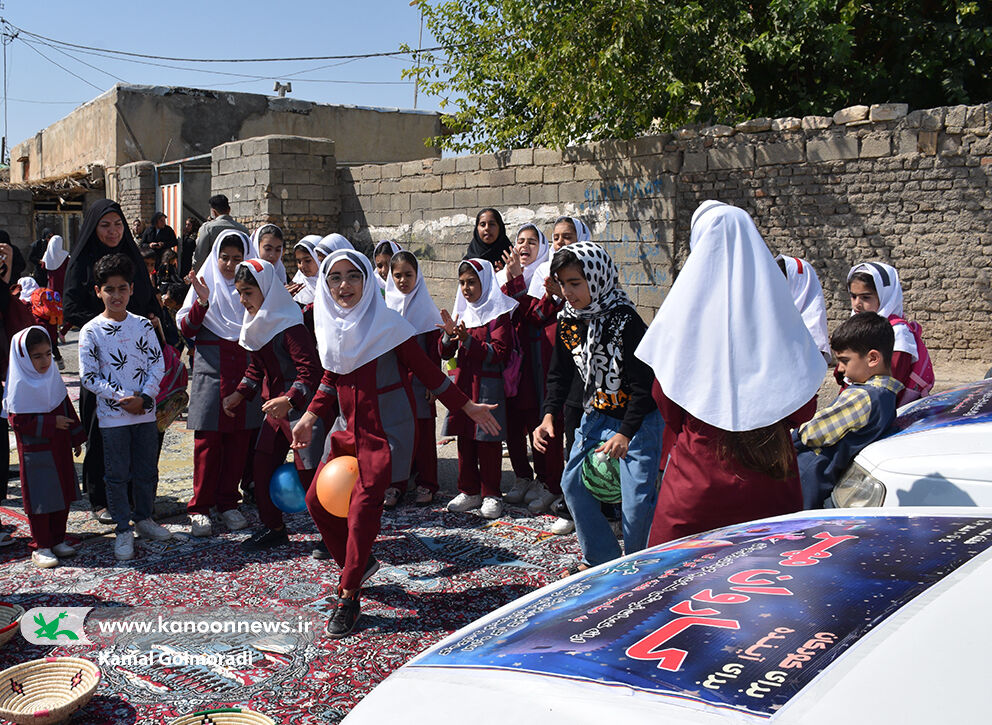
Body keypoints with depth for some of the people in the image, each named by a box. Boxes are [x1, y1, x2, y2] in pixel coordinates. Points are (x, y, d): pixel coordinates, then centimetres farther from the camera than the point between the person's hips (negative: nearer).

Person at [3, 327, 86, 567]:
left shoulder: (53, 376, 4)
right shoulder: (19, 385, -16)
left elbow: (66, 407, 13)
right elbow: (19, 421, -19)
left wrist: (76, 438, 15)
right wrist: (52, 423, -19)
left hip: (59, 448, 6)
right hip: (35, 452, -6)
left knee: (63, 492, 12)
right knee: (40, 498, 1)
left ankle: (58, 540, 25)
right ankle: (40, 547, 12)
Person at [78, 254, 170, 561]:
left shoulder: (143, 325, 3)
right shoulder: (91, 331, -5)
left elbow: (157, 364, 2)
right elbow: (88, 377, -6)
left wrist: (144, 397, -12)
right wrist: (123, 397, -13)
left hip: (145, 411, 3)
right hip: (111, 414, -2)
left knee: (147, 470, 11)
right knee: (117, 474, 4)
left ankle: (144, 518, 29)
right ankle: (123, 530, 15)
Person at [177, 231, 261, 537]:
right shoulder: (204, 284, 4)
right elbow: (186, 329, -3)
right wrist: (201, 302, -19)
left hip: (244, 371, 2)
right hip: (211, 371, -2)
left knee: (239, 440, 4)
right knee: (207, 441, -3)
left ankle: (228, 503, 15)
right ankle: (200, 509, 5)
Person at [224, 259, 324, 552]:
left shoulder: (290, 326, -21)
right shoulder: (257, 324, 8)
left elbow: (310, 371, -27)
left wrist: (289, 400, -39)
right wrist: (240, 394, 8)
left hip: (301, 407, -9)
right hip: (275, 406, 9)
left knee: (308, 472, -4)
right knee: (261, 464, 11)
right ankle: (273, 528, 24)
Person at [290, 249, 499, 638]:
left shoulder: (386, 324, -10)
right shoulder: (330, 326, 7)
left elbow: (426, 370, -4)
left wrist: (466, 406, -2)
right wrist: (311, 417, 4)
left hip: (384, 431, -6)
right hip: (347, 429, 6)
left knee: (363, 504, -14)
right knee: (318, 500, 3)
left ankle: (347, 598, -4)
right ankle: (359, 562, 27)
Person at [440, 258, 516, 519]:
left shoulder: (499, 313, -6)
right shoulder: (463, 312, 13)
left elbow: (500, 353, -14)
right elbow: (445, 353, 12)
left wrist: (468, 340, -22)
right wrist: (449, 335, -10)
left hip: (488, 385, -6)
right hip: (462, 382, 6)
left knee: (488, 440, -2)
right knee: (464, 439, 9)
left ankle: (491, 495, 8)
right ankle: (469, 492, 19)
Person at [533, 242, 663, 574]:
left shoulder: (625, 321, -22)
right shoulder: (568, 321, -1)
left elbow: (643, 385, -22)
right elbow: (559, 374, 7)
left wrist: (625, 434, -27)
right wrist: (549, 416, -8)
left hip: (639, 420, -7)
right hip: (596, 416, 8)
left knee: (636, 499, -10)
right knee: (573, 483, 10)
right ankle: (601, 557, 26)